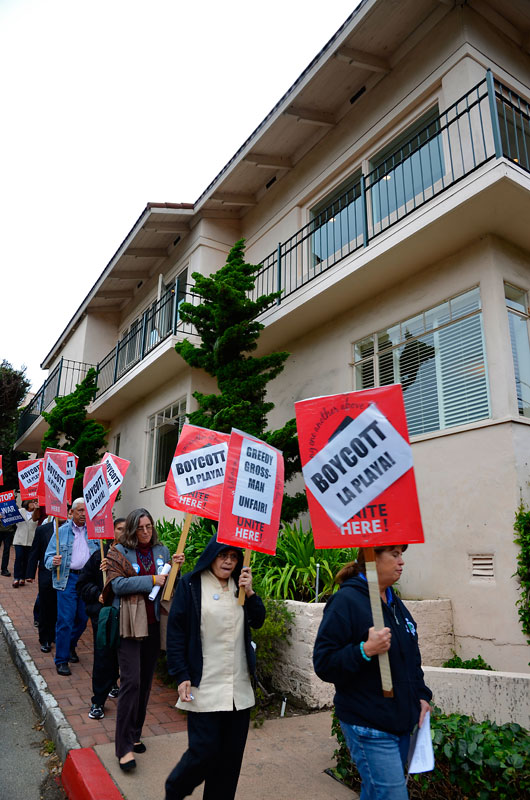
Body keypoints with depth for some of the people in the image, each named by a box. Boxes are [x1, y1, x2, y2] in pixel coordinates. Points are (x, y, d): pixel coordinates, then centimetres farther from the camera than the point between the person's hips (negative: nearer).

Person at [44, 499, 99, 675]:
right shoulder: (62, 532, 2)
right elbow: (48, 557, 1)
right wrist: (53, 562, -21)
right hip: (68, 579, -3)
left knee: (82, 618, 12)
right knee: (65, 620, -4)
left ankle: (71, 646, 37)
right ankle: (61, 660, 9)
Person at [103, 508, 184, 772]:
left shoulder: (162, 550, 7)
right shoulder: (118, 552, -4)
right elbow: (117, 584, -14)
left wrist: (176, 567, -10)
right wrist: (151, 580, -18)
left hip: (153, 624, 5)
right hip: (129, 624, -4)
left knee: (146, 681, 14)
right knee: (131, 682, -7)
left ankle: (134, 734, 31)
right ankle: (124, 747, 4)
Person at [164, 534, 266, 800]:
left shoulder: (239, 584, 8)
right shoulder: (191, 584, -7)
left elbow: (258, 621, 7)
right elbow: (175, 631, -6)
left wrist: (249, 592, -8)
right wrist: (181, 676, -10)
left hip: (239, 686, 5)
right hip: (204, 686, -5)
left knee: (231, 753, 9)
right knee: (204, 751, 0)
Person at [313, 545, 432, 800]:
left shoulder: (395, 602, 9)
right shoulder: (347, 600, -18)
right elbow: (323, 664, -19)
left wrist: (421, 695, 9)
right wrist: (365, 651, -32)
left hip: (402, 722, 8)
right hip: (370, 728, -8)